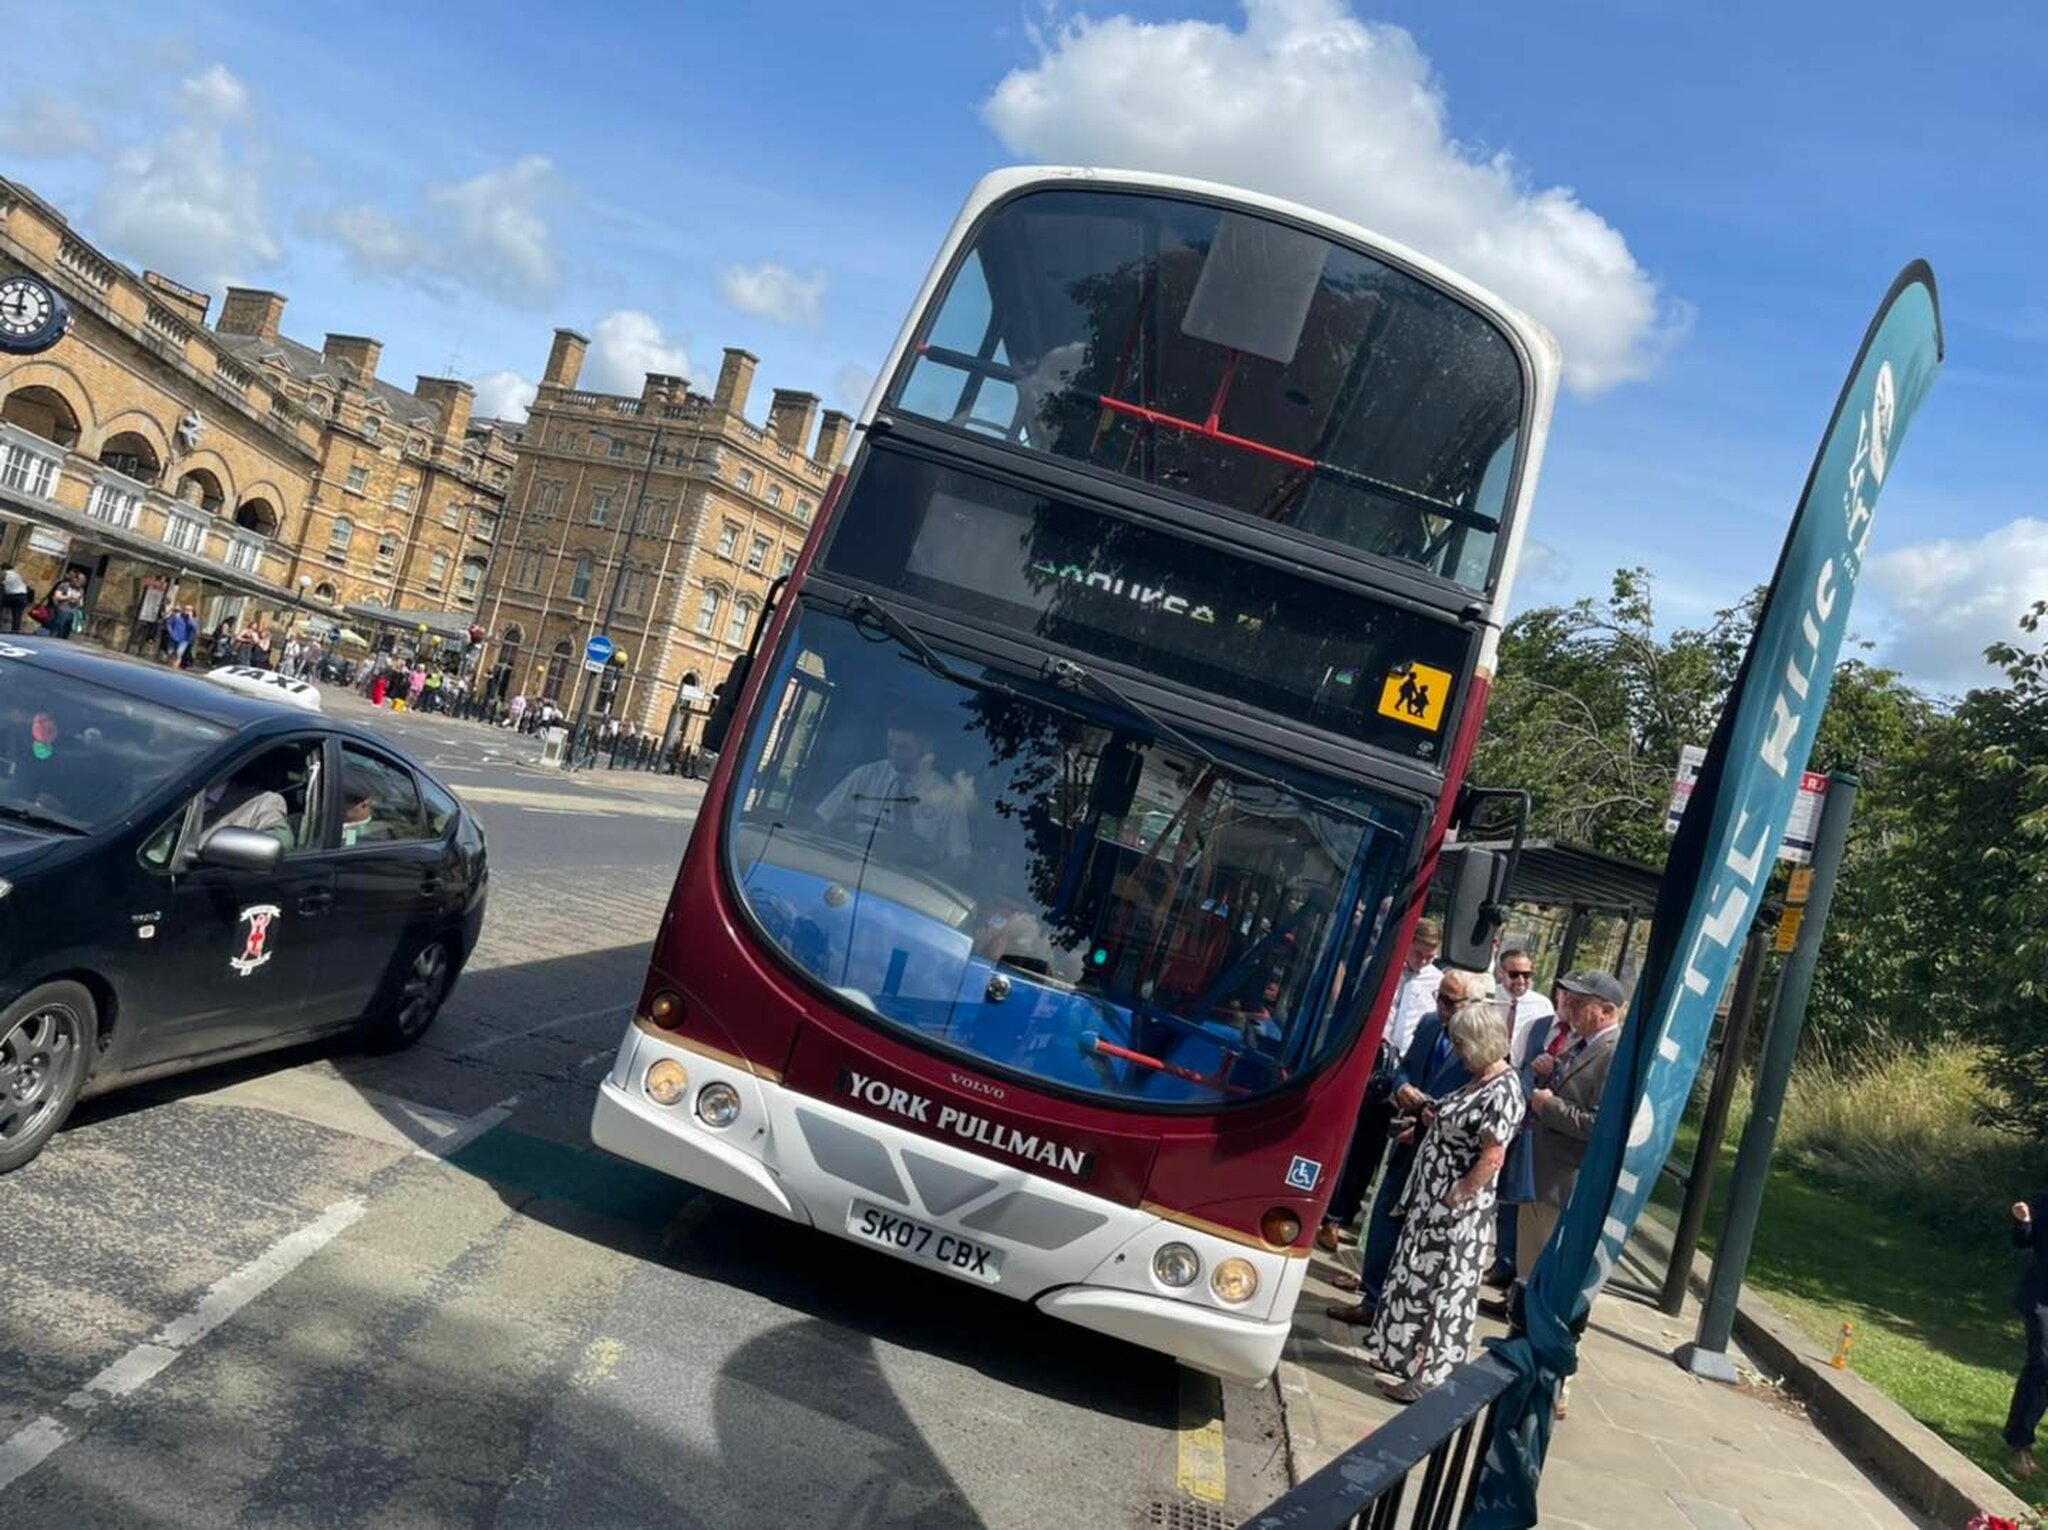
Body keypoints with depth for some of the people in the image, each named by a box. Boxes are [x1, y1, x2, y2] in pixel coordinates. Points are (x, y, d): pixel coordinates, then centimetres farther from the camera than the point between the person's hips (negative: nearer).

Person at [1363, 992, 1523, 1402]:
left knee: (1446, 1292, 3)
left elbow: (1492, 1157, -24)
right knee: (1418, 1279, 20)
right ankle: (1404, 1354, 35)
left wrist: (1455, 1198, -20)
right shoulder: (1480, 1080, 8)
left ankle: (1432, 1378, 15)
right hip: (1432, 1202, 9)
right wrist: (1438, 1118, 5)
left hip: (1457, 1212, -9)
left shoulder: (1502, 1092, -21)